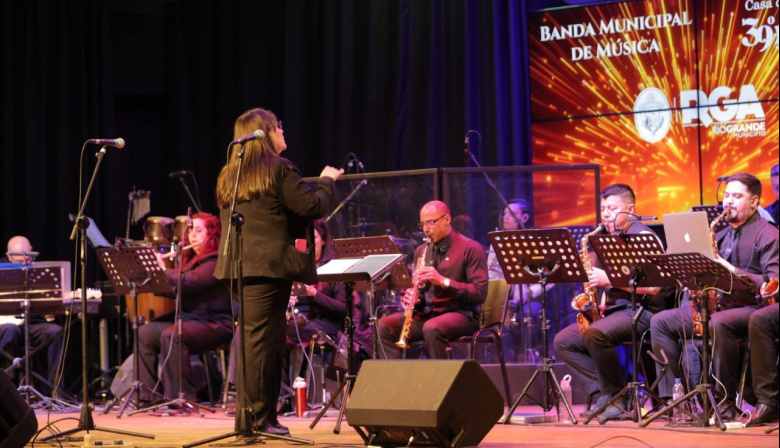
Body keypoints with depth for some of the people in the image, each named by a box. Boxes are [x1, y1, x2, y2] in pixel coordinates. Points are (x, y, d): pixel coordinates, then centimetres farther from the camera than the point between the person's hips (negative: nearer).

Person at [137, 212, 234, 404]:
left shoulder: (215, 261, -10)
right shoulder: (192, 260, 21)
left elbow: (186, 282, -23)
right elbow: (171, 288, 16)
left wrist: (162, 269, -10)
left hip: (213, 323, -9)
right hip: (187, 319, 9)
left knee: (171, 335, -33)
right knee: (145, 333, -7)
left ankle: (183, 397, -29)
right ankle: (147, 394, -9)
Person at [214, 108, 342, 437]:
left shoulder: (229, 175, 17)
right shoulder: (279, 169, -7)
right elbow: (313, 206, -9)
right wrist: (327, 180, 9)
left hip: (237, 266, 8)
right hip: (269, 264, -8)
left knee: (268, 340, 14)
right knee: (260, 341, -6)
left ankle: (265, 416, 16)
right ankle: (254, 418, -5)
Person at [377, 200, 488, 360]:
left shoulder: (470, 248, -5)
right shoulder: (421, 251, 15)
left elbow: (480, 293, -13)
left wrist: (443, 281, -23)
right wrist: (411, 297, -2)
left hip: (460, 313, -6)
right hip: (426, 313, 6)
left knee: (432, 328, -37)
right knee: (385, 325, -18)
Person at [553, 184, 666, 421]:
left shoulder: (642, 236, -7)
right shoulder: (607, 240, 17)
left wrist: (609, 278, -22)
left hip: (640, 310, -9)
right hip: (611, 310, 9)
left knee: (595, 334, -34)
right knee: (563, 341, -3)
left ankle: (617, 397, -17)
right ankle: (603, 389, -7)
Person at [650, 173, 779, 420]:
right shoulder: (721, 233, 22)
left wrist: (733, 271, -23)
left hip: (750, 307, -8)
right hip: (715, 305, 8)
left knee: (718, 323, -40)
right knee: (660, 321, -5)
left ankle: (727, 403, -31)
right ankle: (671, 395, -9)